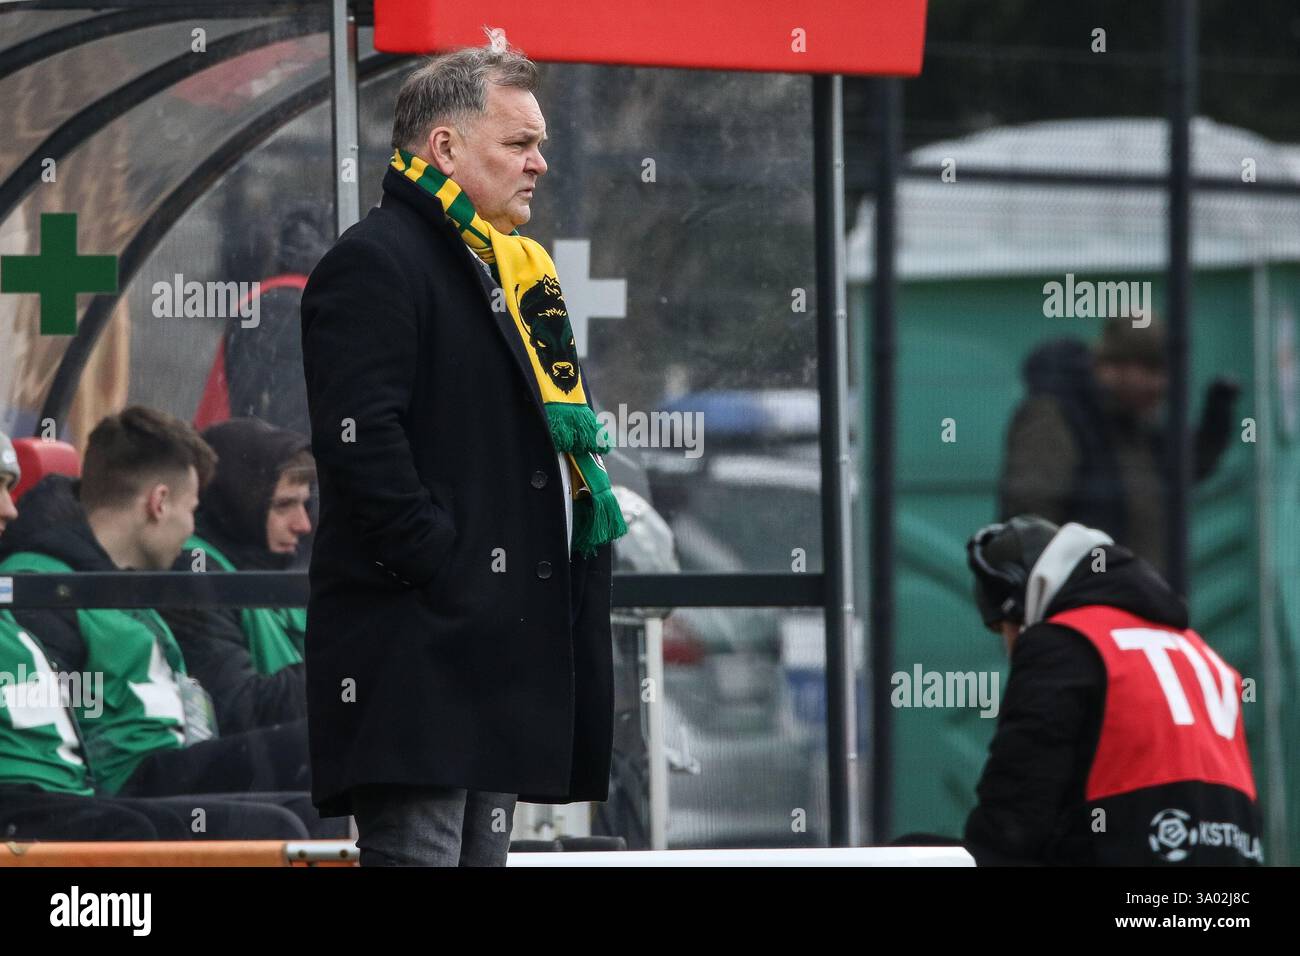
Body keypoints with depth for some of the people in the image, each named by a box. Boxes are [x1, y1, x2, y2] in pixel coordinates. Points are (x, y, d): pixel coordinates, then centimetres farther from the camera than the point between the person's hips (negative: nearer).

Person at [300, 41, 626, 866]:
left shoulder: (508, 272, 23)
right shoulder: (375, 263, -9)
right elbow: (363, 441, -20)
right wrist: (438, 570, -21)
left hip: (500, 640, 10)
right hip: (415, 649, -10)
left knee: (482, 849, 10)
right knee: (418, 849, -13)